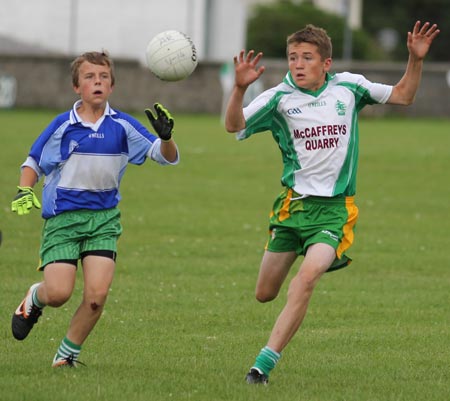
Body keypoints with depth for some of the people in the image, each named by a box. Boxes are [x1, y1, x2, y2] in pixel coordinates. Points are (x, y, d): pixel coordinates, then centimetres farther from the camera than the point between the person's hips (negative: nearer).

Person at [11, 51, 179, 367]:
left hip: (104, 217, 1)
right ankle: (35, 299, 23)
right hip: (62, 216, -1)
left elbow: (167, 157, -3)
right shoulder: (63, 126, -2)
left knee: (97, 296, -13)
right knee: (58, 292, -15)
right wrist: (25, 192, -8)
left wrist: (165, 137, -25)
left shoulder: (122, 126, 0)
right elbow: (34, 163, 10)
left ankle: (68, 353, 11)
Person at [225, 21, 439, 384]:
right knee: (265, 294, 8)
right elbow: (234, 126, -16)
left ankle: (266, 361, -23)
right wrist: (240, 88, -33)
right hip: (294, 202, 1)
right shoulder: (279, 97, -5)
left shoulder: (347, 87, 1)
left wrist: (416, 60, -2)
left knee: (307, 278, -25)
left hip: (335, 208, -1)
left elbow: (403, 96, 13)